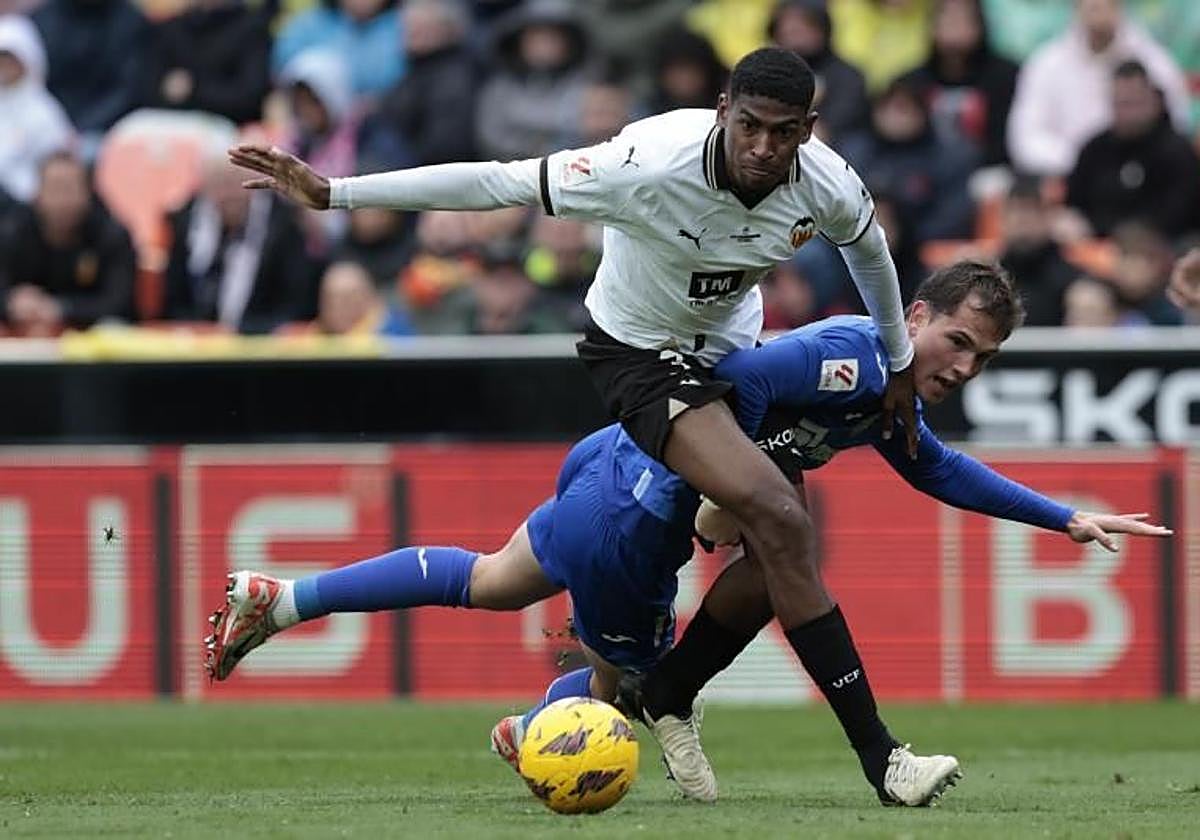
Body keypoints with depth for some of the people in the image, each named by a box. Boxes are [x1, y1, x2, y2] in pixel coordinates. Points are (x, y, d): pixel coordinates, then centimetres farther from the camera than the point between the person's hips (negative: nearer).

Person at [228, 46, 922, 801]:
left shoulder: (829, 187, -19)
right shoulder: (652, 165, -35)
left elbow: (868, 246, 6)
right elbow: (498, 184, -30)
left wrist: (899, 364, 19)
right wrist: (332, 193, -30)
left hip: (732, 343, 7)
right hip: (644, 354, -7)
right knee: (779, 521, -24)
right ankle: (877, 754, -20)